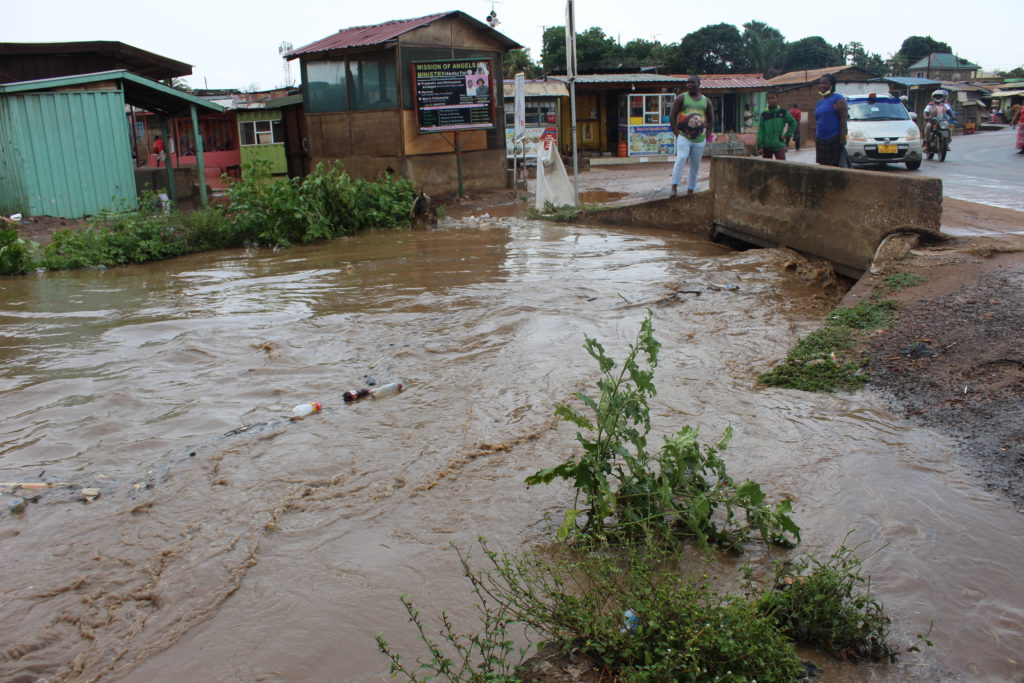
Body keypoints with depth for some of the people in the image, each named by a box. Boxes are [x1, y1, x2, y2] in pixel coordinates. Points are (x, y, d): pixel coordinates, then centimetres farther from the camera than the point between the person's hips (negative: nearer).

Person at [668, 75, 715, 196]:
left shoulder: (706, 101, 11)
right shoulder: (681, 98, 2)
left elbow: (711, 120, 17)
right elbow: (672, 117, -1)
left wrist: (706, 135, 5)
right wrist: (677, 134, -10)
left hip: (699, 139, 4)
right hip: (683, 136, -4)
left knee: (695, 165, 6)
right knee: (681, 158, -25)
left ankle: (690, 191, 15)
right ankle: (674, 187, -27)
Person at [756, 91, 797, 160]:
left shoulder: (783, 112, 2)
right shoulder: (764, 114, 3)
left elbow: (793, 123, 9)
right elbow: (761, 131, 1)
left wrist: (787, 135, -1)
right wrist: (760, 146, -5)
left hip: (779, 146, -1)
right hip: (767, 146, 2)